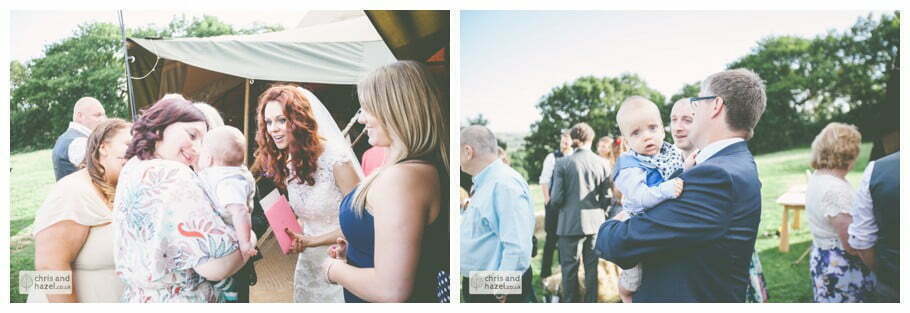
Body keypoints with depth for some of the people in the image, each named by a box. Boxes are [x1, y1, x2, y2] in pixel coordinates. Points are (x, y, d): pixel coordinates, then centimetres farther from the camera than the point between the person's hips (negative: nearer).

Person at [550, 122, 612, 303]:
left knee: (569, 267, 7)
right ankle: (591, 302, 21)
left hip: (570, 223, -2)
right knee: (592, 266, 13)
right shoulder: (600, 162, -3)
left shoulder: (563, 163, -10)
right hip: (595, 221, 3)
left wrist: (557, 206, 12)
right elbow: (607, 195, 0)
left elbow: (556, 198, -10)